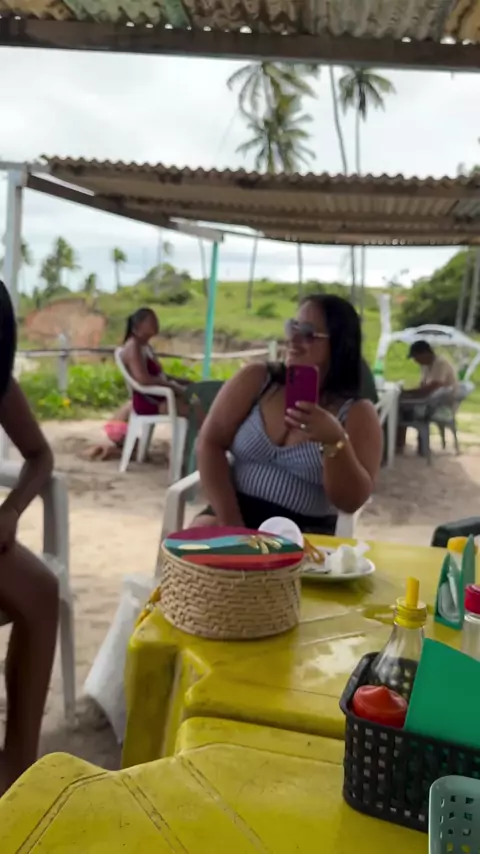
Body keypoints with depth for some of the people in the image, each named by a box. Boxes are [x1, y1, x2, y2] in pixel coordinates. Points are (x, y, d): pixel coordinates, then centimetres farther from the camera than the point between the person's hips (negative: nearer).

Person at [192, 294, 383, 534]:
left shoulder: (358, 413, -1)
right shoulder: (255, 379, 5)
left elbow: (351, 502, -8)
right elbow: (209, 444, -2)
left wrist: (335, 441, -25)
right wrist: (230, 521, -12)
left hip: (306, 532, -2)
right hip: (237, 512, 2)